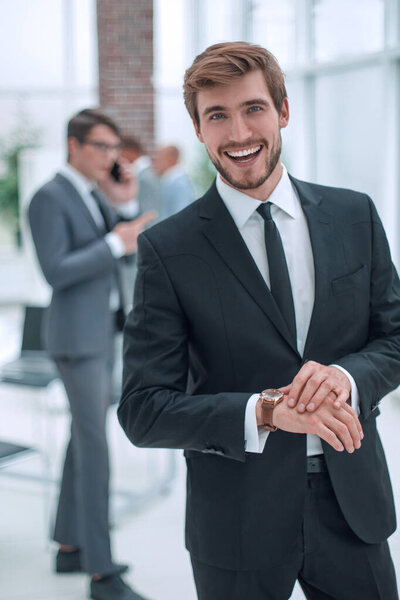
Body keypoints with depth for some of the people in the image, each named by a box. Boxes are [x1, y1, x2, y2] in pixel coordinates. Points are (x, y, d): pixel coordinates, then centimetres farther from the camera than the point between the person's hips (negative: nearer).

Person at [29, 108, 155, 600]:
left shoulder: (91, 196, 14)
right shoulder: (48, 198, -15)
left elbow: (117, 257, 12)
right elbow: (55, 273, -23)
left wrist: (125, 206, -1)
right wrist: (116, 243, -23)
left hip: (99, 334, 10)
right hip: (76, 337, -10)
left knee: (85, 441, 14)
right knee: (95, 451, -10)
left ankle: (70, 548, 26)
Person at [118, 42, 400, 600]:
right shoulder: (168, 249, -9)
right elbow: (142, 411, -10)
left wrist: (346, 376, -16)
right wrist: (264, 412, -24)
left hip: (353, 502, 3)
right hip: (238, 521, -2)